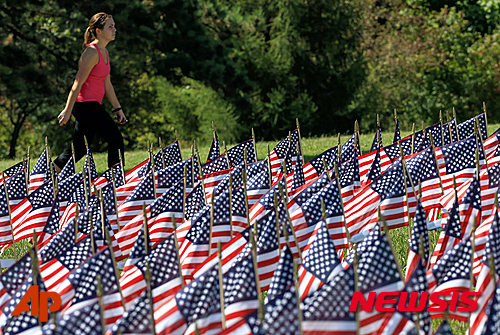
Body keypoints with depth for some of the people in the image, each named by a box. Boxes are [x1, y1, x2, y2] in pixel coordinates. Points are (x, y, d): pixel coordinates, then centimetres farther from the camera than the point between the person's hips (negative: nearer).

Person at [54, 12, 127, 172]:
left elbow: (107, 84, 21)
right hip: (85, 104, -10)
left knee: (79, 149, 11)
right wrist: (67, 110, -18)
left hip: (93, 105, 10)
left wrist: (118, 108, 19)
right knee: (116, 139, -7)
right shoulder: (92, 52, -15)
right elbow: (78, 83, -17)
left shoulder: (104, 52, 15)